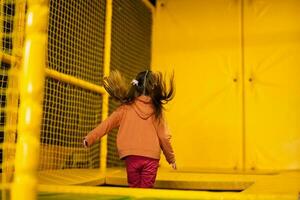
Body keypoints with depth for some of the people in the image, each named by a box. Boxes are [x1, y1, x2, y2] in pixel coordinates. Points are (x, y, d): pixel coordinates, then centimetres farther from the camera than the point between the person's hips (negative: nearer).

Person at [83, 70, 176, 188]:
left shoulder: (126, 108, 2)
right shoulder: (156, 110, 1)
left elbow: (107, 124, 3)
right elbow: (164, 137, 4)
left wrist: (89, 138, 12)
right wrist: (171, 158, 16)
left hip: (131, 156, 1)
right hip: (151, 158, -1)